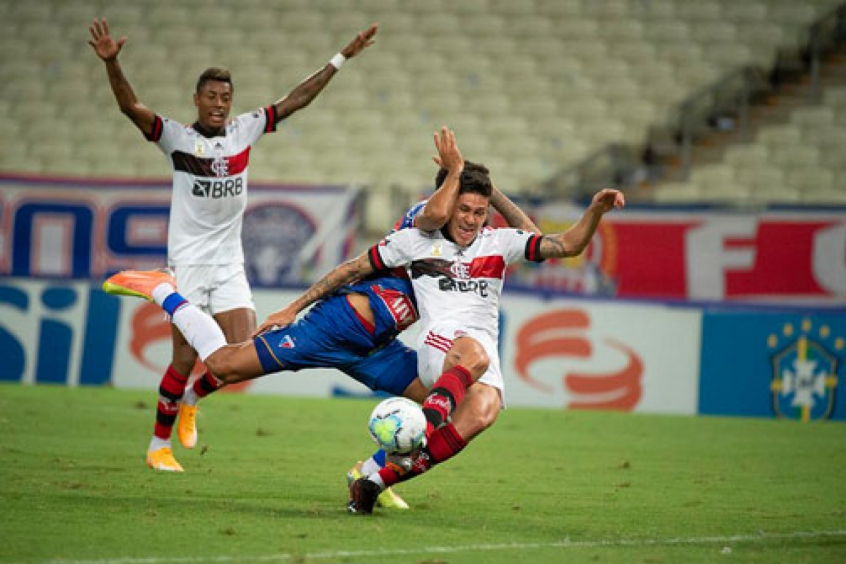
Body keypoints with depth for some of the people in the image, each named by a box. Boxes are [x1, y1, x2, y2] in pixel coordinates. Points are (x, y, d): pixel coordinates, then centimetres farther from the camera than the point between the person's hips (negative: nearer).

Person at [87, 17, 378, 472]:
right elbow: (131, 107, -19)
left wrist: (341, 59, 7)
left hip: (229, 264, 4)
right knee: (185, 360, -6)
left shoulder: (245, 131, 5)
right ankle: (159, 444, 11)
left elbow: (295, 100, 9)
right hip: (187, 261, -4)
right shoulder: (177, 137, -6)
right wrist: (111, 63, -36)